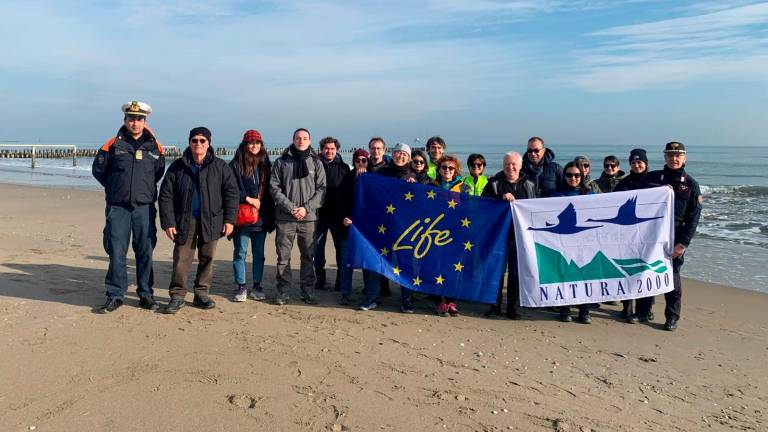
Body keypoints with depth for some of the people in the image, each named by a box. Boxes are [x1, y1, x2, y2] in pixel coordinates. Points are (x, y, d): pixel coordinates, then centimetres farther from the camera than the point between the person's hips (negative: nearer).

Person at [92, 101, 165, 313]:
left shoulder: (155, 147, 6)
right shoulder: (113, 145, 2)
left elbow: (159, 171, 20)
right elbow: (98, 170, 11)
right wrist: (115, 188, 12)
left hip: (145, 207, 1)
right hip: (117, 207, -1)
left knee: (145, 252, 5)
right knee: (116, 252, 0)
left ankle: (146, 294, 16)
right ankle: (115, 295, 10)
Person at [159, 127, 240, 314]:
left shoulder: (220, 167, 2)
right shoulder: (177, 167, 2)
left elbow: (232, 193, 3)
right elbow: (166, 196, 3)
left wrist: (229, 219, -4)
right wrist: (168, 222, -4)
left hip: (210, 221, 1)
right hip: (184, 220, -1)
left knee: (207, 259, 8)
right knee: (181, 259, -2)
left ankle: (201, 294, 21)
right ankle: (177, 296, 9)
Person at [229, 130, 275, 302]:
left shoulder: (266, 165, 11)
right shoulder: (236, 165, 0)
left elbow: (269, 190, 12)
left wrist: (270, 215, 7)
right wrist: (248, 199, -16)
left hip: (261, 217, 3)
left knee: (259, 254, 8)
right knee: (240, 253, 3)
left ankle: (256, 286, 18)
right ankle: (241, 287, 12)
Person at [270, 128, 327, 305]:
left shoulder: (316, 163, 8)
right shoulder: (281, 162, 6)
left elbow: (321, 189, 3)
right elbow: (275, 187, 1)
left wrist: (306, 208, -10)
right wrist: (291, 207, -10)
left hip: (308, 217, 1)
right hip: (285, 217, 0)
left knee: (308, 256, 5)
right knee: (283, 256, 3)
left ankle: (308, 292, 14)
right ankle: (283, 292, 12)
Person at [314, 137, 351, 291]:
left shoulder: (344, 168, 5)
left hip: (338, 214, 0)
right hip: (319, 213, 0)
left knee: (341, 246, 4)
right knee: (318, 245, 7)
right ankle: (319, 277, 19)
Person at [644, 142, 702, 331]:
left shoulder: (690, 184, 3)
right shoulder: (651, 177, 6)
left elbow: (693, 216, 0)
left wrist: (683, 243, -9)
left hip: (674, 236, -1)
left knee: (672, 275, 1)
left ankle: (672, 317, 12)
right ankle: (642, 311, 20)